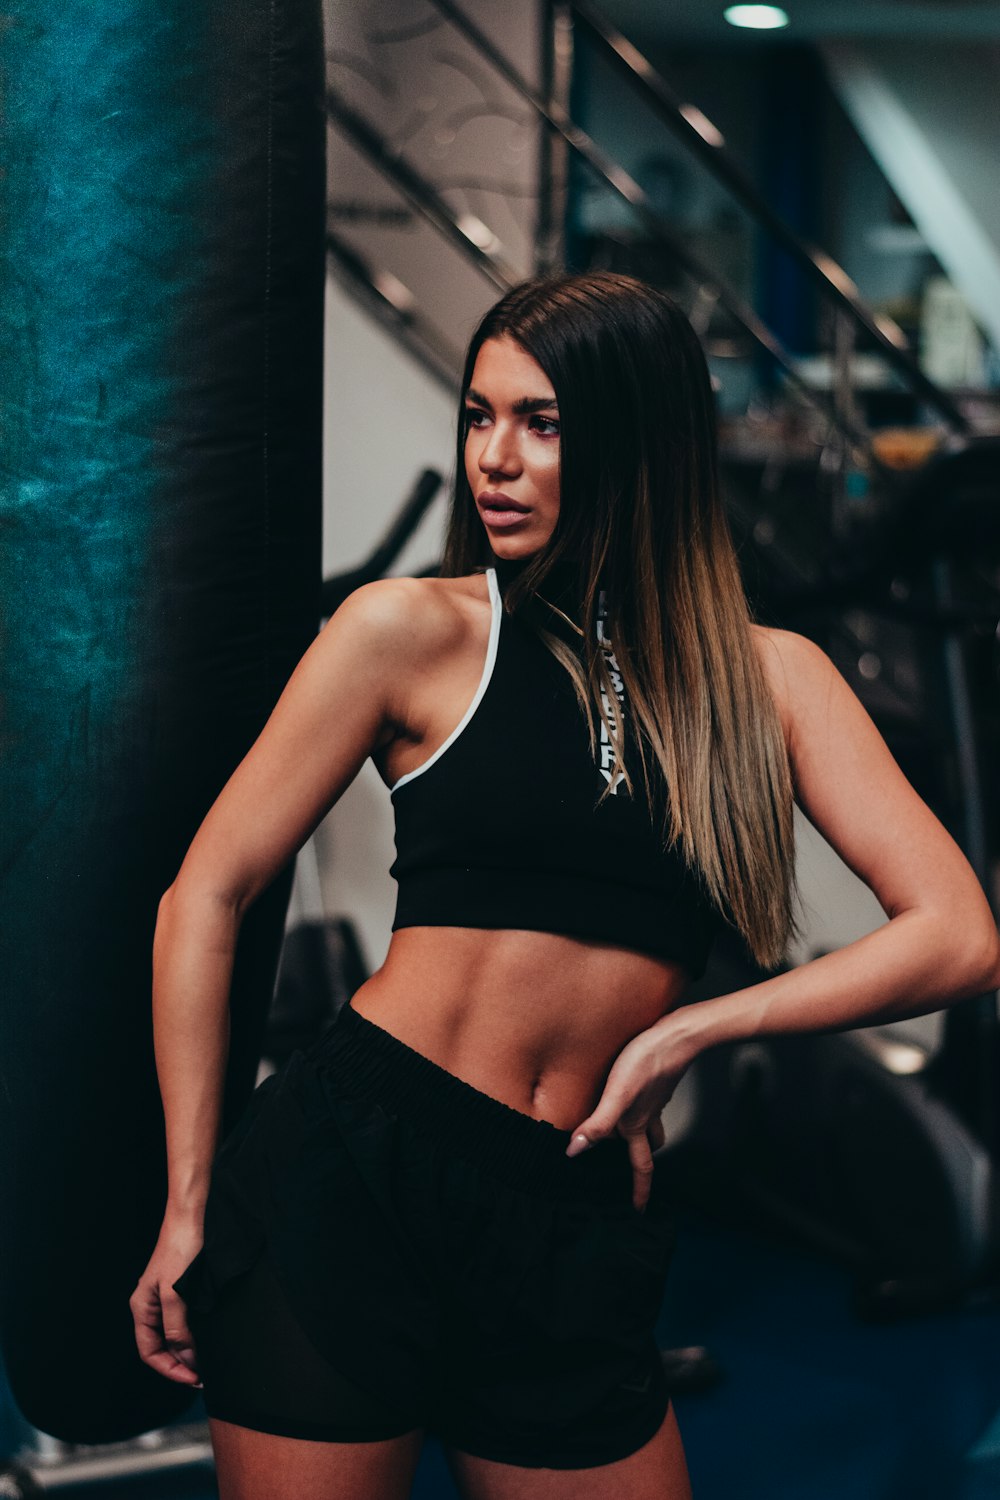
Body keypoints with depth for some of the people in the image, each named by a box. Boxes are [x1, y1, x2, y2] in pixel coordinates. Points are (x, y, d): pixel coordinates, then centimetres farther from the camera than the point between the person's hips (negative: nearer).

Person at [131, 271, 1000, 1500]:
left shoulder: (770, 676, 6)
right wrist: (190, 1202, -1)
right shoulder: (415, 631, -1)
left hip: (578, 1230, 3)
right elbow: (204, 899, 1)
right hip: (352, 1178, -3)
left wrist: (688, 1031, -5)